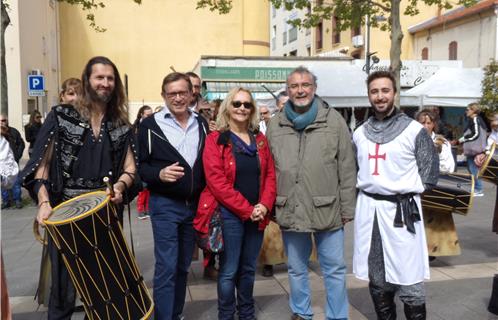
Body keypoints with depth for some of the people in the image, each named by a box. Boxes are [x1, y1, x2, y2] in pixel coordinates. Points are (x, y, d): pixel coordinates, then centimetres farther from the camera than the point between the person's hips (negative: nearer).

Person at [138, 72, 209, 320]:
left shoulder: (202, 124, 7)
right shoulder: (150, 125, -6)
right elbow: (139, 165, -5)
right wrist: (159, 174, -24)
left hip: (195, 204, 5)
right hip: (164, 204, -4)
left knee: (183, 266, 15)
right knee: (166, 267, -5)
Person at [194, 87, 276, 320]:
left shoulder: (260, 139, 10)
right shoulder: (216, 140, -6)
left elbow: (270, 174, 8)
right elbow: (216, 181, -14)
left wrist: (265, 205, -8)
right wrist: (246, 209, -15)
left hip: (256, 214, 5)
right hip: (229, 214, -5)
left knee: (248, 269, 16)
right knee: (229, 271, 2)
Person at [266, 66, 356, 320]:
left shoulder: (333, 120, -2)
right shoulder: (275, 125, 5)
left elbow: (347, 169, -2)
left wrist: (347, 208, -3)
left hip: (327, 210, -2)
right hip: (290, 211, 2)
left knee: (334, 269, 8)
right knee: (296, 269, 17)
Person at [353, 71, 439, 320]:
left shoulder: (414, 130, -4)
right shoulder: (360, 133, 10)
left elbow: (429, 173, -1)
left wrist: (407, 193, -2)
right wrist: (367, 189, 7)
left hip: (402, 210, -4)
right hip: (368, 210, 5)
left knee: (409, 283, -1)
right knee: (377, 281, 14)